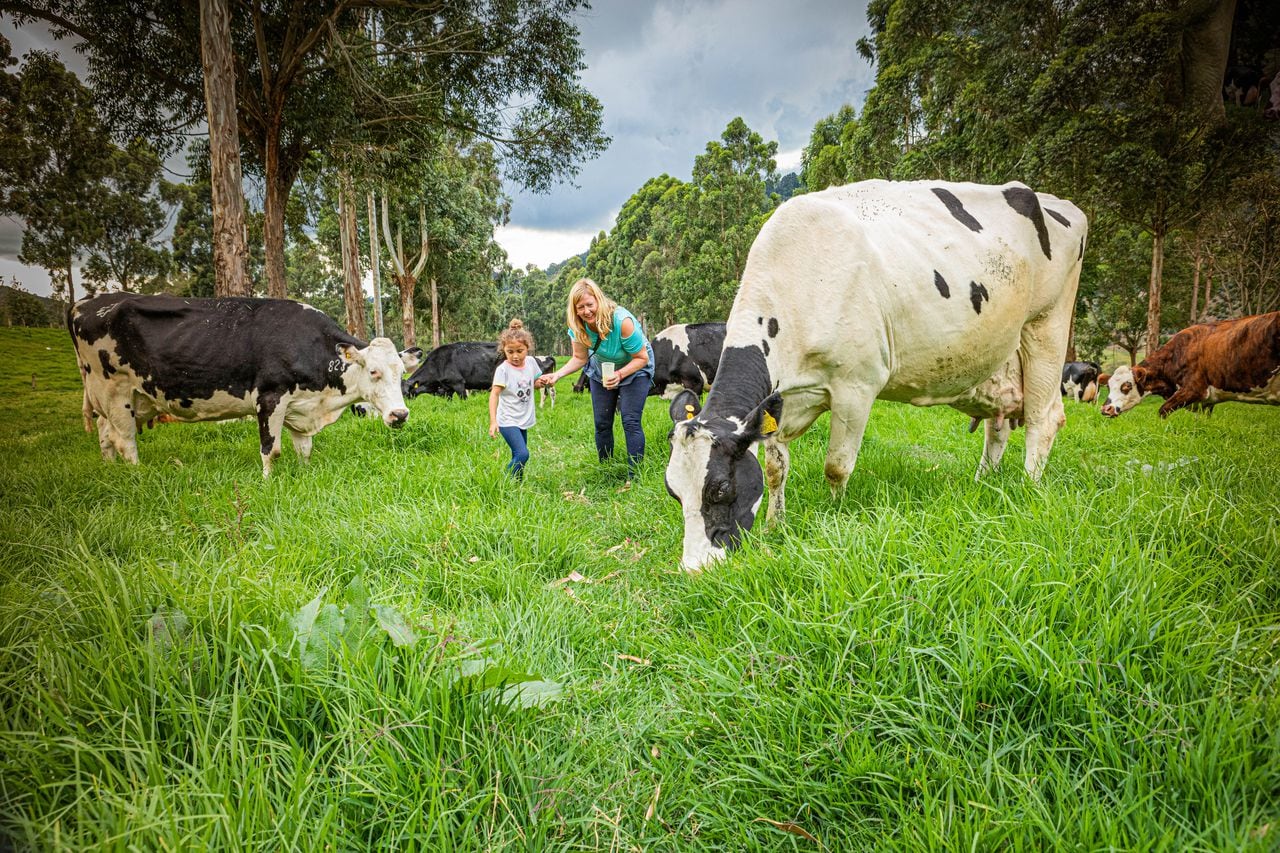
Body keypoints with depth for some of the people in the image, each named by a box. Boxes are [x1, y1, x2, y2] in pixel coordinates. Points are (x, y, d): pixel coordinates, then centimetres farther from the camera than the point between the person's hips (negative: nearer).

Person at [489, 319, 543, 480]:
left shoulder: (531, 362, 1)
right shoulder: (503, 369, -15)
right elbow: (494, 394, -18)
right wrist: (493, 421, -25)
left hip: (523, 420, 6)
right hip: (508, 421, -6)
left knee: (518, 457, 12)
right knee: (522, 454, -17)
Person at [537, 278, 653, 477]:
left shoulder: (622, 321, -35)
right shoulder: (577, 326, -20)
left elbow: (642, 358, -25)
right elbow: (580, 358, -8)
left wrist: (619, 374, -39)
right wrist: (557, 375, -22)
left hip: (634, 370, -5)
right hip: (601, 371, 5)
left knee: (630, 422, -15)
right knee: (602, 424, 5)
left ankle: (634, 476, -9)